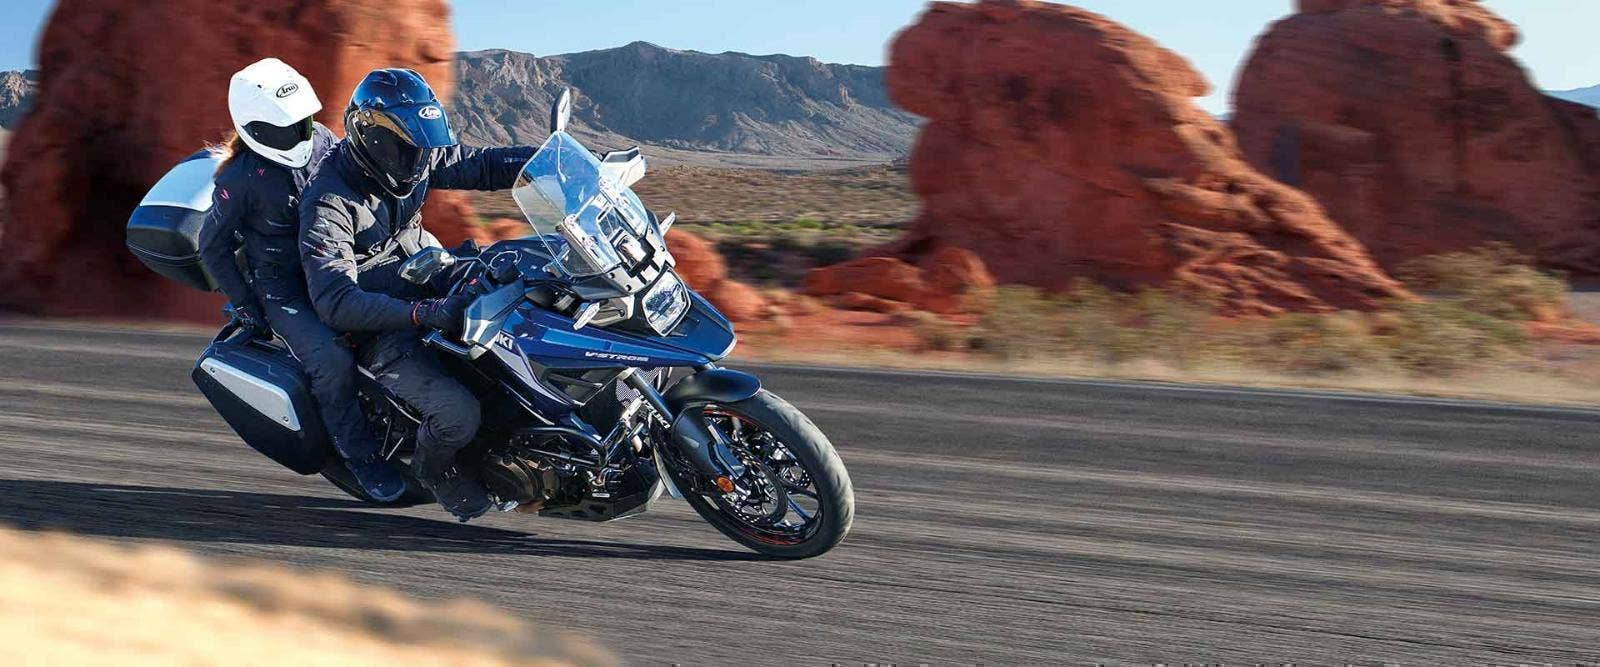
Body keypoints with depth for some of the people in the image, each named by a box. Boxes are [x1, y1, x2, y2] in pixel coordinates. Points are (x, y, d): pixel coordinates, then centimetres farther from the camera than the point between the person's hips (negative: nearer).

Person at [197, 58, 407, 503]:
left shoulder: (320, 141, -1)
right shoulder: (240, 180, -16)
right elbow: (213, 246, -5)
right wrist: (244, 305, -7)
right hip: (285, 293, -6)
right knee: (334, 362, -30)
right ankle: (360, 456, -12)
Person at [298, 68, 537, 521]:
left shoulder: (415, 159, -1)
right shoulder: (327, 205, -23)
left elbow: (479, 165, 7)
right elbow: (335, 301, -31)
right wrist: (423, 313, -41)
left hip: (433, 289, 8)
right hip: (383, 333, -8)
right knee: (458, 414, -26)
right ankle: (432, 470, 8)